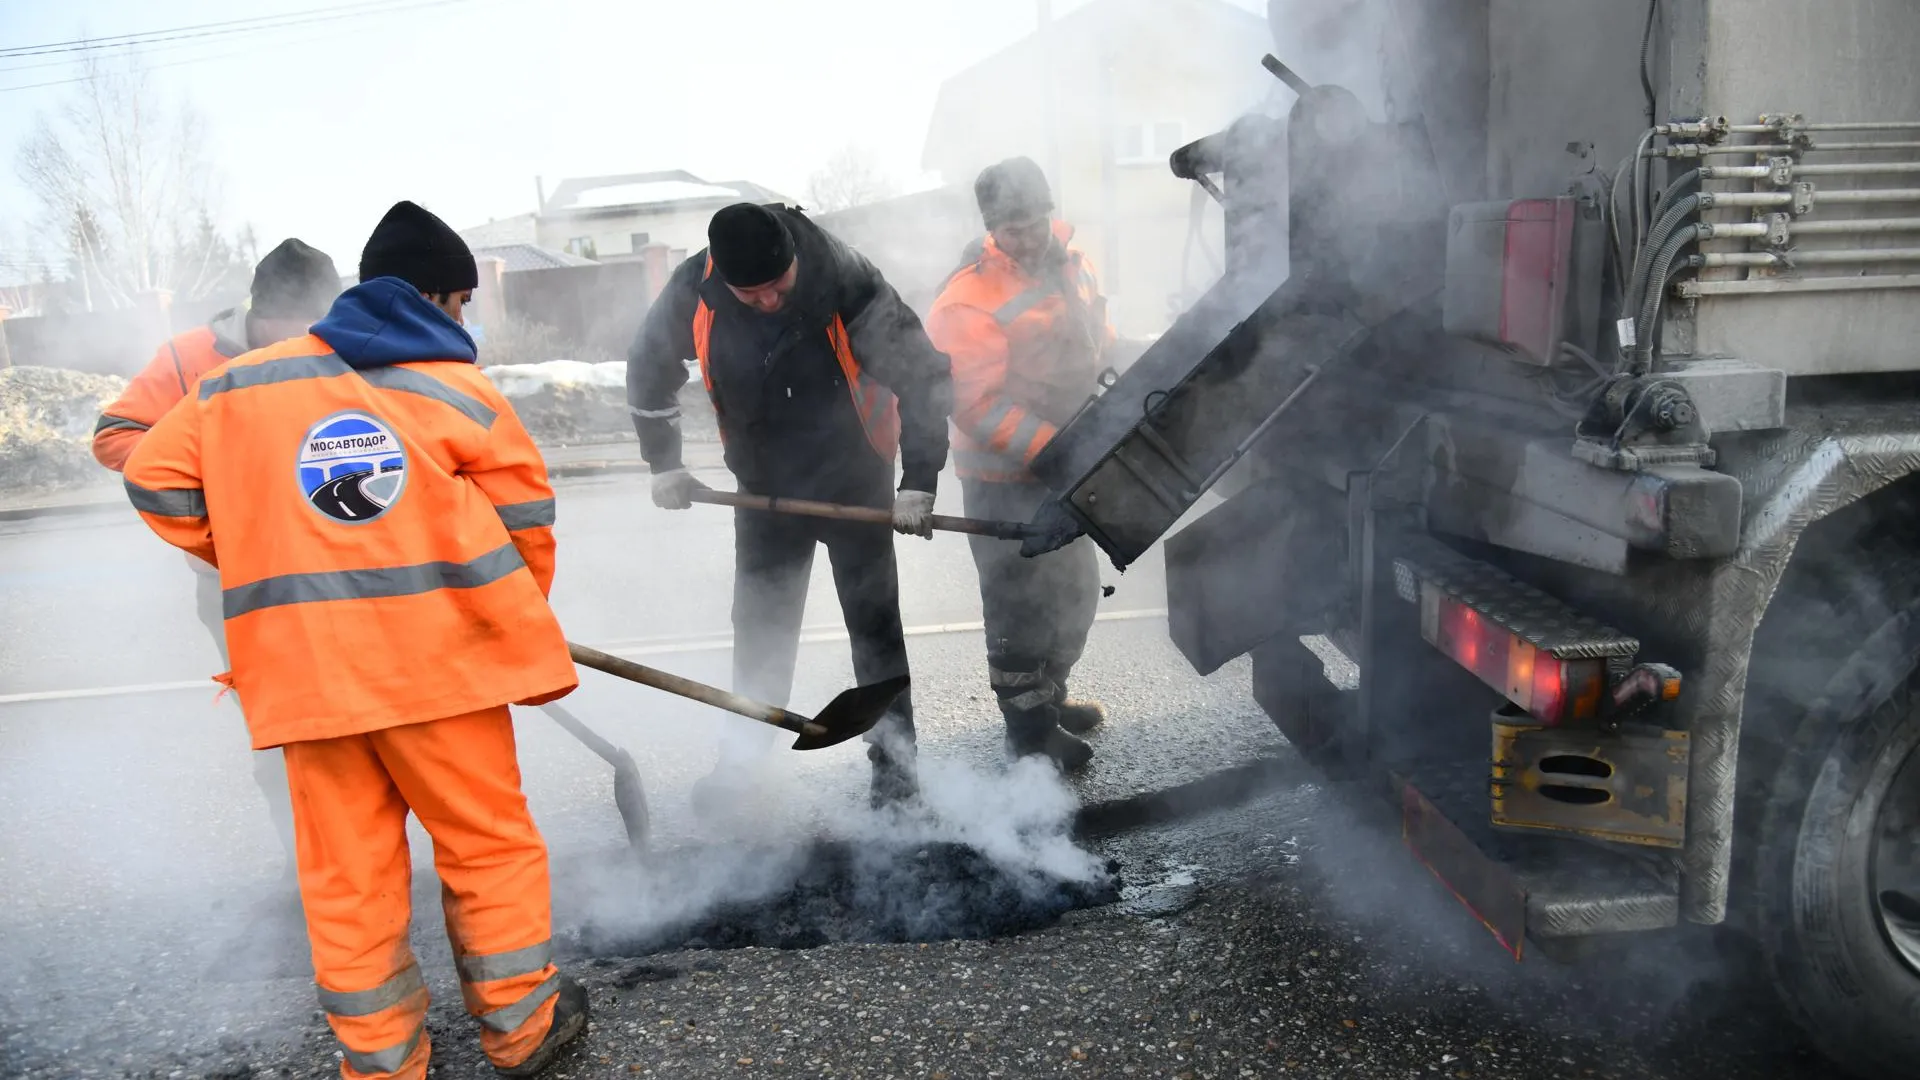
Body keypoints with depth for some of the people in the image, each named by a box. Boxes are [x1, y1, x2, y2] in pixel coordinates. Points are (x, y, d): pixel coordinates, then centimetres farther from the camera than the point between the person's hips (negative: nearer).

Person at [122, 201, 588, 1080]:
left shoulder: (237, 385, 8)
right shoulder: (458, 390, -1)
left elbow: (155, 478, 12)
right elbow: (525, 520, 4)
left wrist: (264, 566, 19)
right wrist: (515, 624, 20)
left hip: (303, 668, 3)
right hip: (440, 655, -3)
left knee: (345, 868, 12)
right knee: (487, 840, 12)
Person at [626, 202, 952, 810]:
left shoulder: (845, 282, -27)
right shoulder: (693, 291, -17)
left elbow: (924, 372, -22)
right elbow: (648, 372, 2)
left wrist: (919, 482, -24)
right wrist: (664, 465, 5)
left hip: (855, 480, -3)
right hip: (764, 486, 3)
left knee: (874, 625, 3)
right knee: (759, 625, 11)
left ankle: (894, 766, 14)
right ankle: (741, 759, 27)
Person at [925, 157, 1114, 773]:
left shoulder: (1068, 259, 2)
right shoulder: (971, 299, -22)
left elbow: (1097, 340, 17)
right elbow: (976, 405, -26)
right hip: (1005, 477, -8)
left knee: (1075, 590, 20)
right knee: (1021, 602, 1)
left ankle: (1050, 696, 40)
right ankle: (1028, 729, 18)